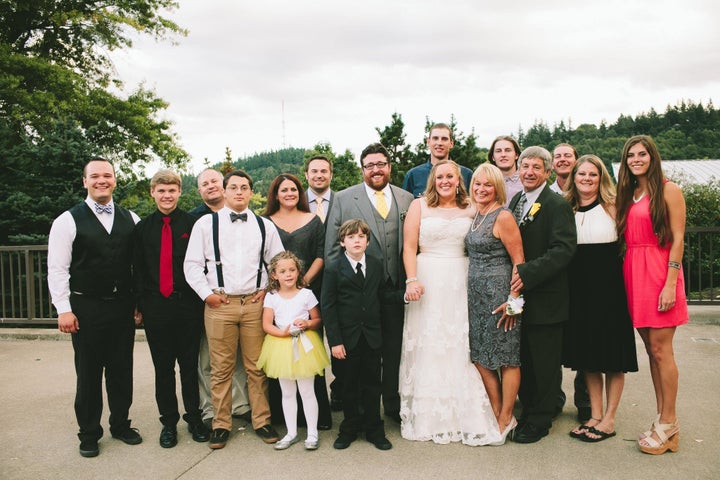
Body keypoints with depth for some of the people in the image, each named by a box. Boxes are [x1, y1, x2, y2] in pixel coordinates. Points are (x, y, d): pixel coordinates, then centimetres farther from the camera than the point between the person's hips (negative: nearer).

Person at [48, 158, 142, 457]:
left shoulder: (130, 219, 6)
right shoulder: (68, 221, -4)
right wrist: (63, 309, -11)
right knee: (88, 373, 8)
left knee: (122, 370, 12)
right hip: (86, 308, -3)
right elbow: (57, 269, -6)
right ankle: (89, 433, 24)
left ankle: (120, 424, 30)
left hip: (122, 306, 3)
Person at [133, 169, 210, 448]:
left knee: (190, 365, 8)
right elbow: (138, 268, 8)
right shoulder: (143, 227, 7)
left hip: (188, 304, -2)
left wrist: (201, 299, -4)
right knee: (162, 367, 10)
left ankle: (194, 418, 24)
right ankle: (168, 422, 23)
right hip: (155, 306, 2)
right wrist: (138, 305, 5)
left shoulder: (192, 224, -1)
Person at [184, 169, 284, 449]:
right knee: (221, 369, 4)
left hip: (254, 303, 1)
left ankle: (262, 421, 17)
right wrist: (206, 294, -3)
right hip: (219, 304, -1)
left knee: (257, 367, 5)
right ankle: (221, 424, 16)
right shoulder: (206, 224, 5)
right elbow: (192, 264, 5)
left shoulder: (265, 226, 10)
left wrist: (268, 290, 5)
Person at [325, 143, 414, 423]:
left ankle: (393, 406, 29)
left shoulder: (406, 199, 8)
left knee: (394, 350, 12)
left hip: (396, 288, 2)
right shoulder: (344, 199, 1)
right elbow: (332, 246, 0)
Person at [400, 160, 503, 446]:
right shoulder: (419, 206, 5)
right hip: (428, 283, -1)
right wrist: (412, 280, -13)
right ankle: (429, 418, 15)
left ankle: (465, 417, 14)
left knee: (462, 347, 2)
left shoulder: (471, 210, 9)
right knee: (428, 347, 3)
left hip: (461, 284, 1)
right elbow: (409, 247, -1)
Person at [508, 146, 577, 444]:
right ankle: (527, 411, 31)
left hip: (544, 298, -7)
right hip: (521, 296, 7)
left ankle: (539, 421, 19)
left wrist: (527, 273, -26)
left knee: (544, 362, 5)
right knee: (524, 360, 15)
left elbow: (564, 249, -21)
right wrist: (514, 274, 3)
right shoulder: (516, 201, 12)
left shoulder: (557, 205, -11)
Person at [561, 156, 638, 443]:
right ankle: (594, 416, 20)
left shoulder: (612, 206, -2)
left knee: (612, 354, 3)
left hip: (609, 287, -4)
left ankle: (609, 419, 14)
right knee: (586, 353, 9)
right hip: (579, 288, 4)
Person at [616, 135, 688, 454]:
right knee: (651, 349, 10)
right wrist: (626, 276, 6)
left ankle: (668, 424, 7)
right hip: (633, 273, 6)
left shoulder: (668, 190, -3)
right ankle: (662, 419, 18)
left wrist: (670, 284, -15)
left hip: (659, 273, -6)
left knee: (661, 349, -4)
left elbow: (677, 239, -9)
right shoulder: (627, 195, 15)